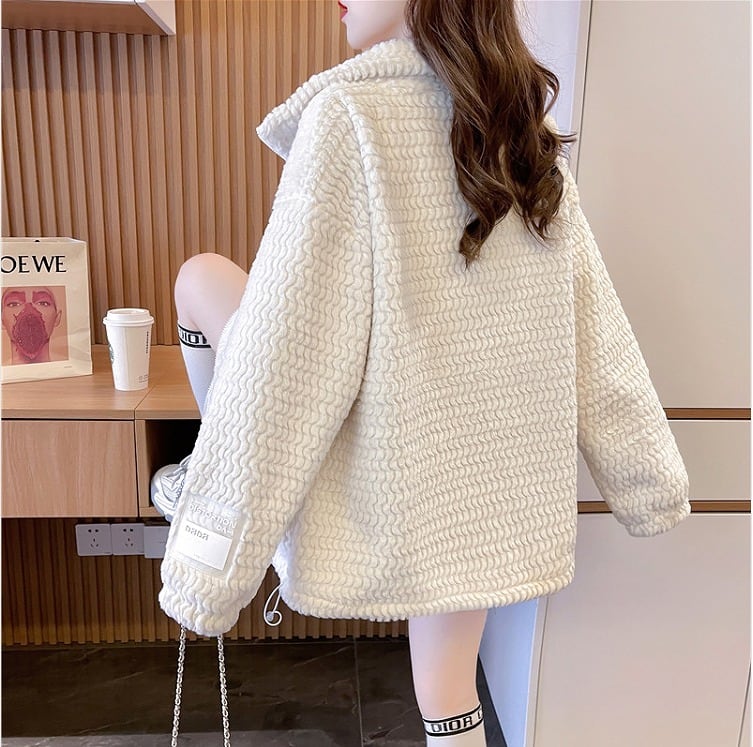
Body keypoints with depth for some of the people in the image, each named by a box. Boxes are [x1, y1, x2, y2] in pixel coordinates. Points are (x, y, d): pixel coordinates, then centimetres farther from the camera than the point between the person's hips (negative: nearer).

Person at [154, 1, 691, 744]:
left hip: (389, 481, -5)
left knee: (202, 278, 12)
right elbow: (596, 334, 5)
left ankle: (218, 491, 31)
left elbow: (287, 359, -21)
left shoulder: (352, 113, -15)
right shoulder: (528, 134, 4)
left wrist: (208, 563, -14)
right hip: (490, 482, 6)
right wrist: (655, 480, 13)